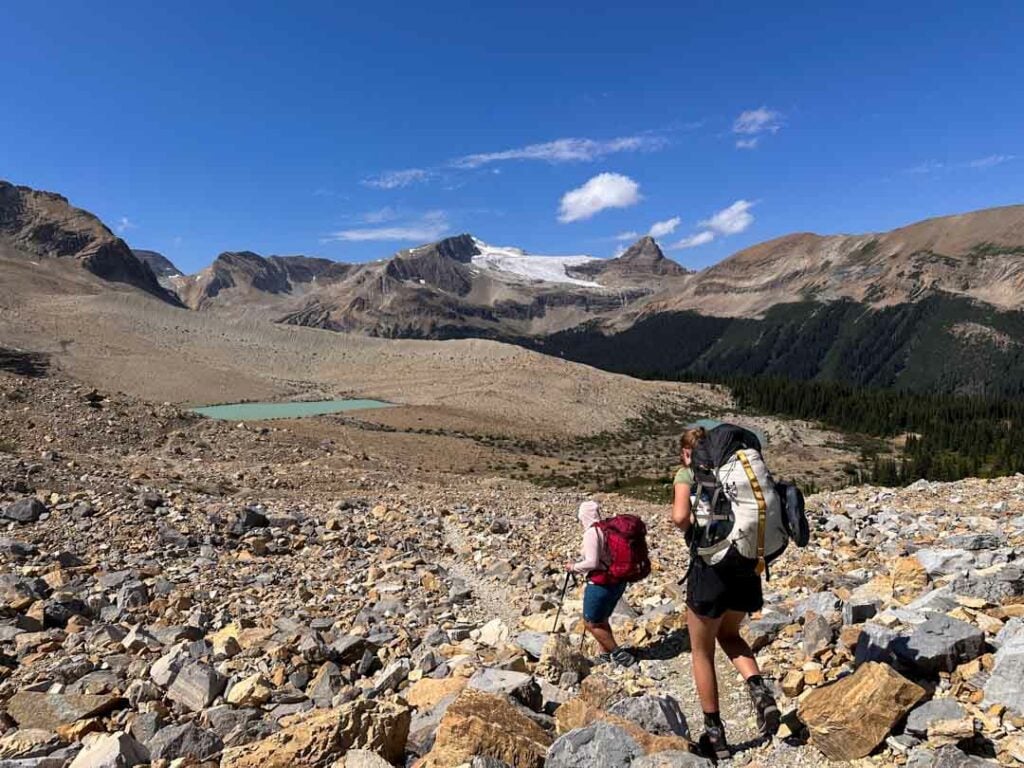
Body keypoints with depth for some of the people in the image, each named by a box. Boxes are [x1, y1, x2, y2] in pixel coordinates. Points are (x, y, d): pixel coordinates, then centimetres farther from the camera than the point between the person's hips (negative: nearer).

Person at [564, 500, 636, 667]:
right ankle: (605, 654, 33)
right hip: (618, 582, 9)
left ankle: (618, 653, 9)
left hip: (602, 585, -9)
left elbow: (592, 563, -24)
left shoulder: (591, 532, -19)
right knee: (601, 620, 24)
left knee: (590, 623, 7)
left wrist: (574, 567, -8)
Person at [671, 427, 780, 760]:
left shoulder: (687, 473, -2)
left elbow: (680, 516, -18)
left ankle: (715, 734, 20)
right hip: (747, 564, 5)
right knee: (728, 634, 28)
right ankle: (759, 689, 4)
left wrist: (693, 530, 1)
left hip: (711, 563, -5)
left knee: (701, 650, 14)